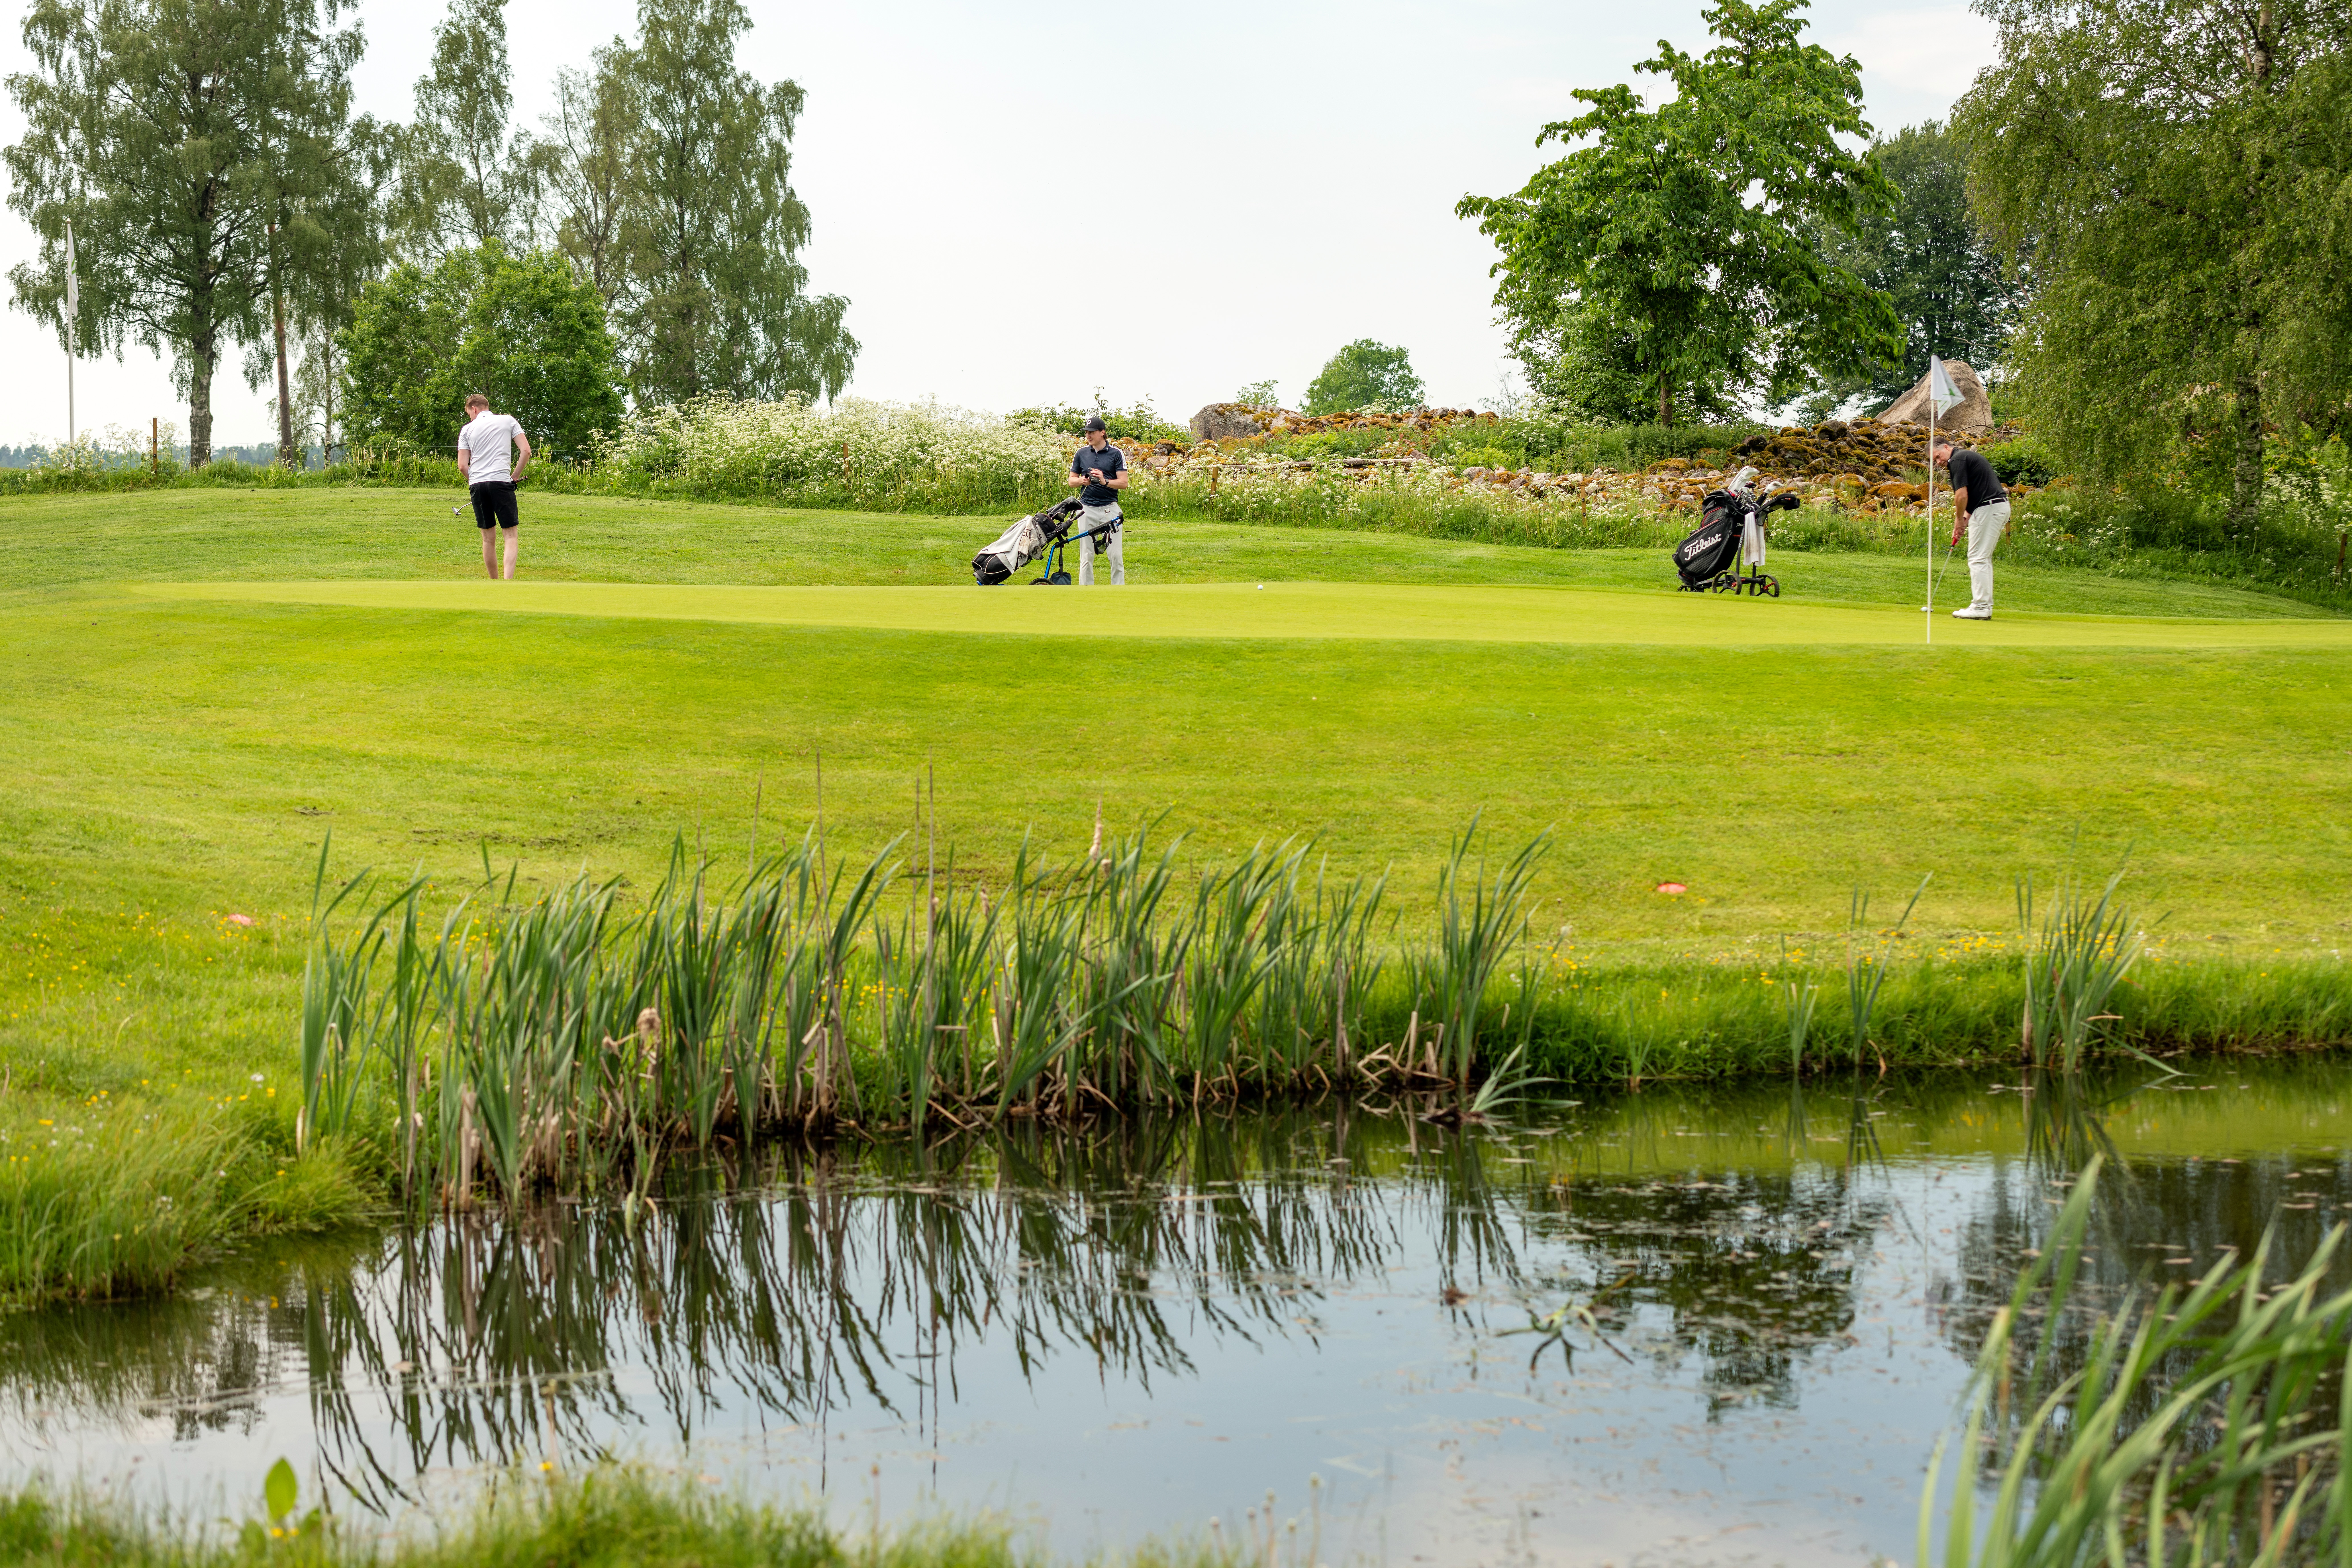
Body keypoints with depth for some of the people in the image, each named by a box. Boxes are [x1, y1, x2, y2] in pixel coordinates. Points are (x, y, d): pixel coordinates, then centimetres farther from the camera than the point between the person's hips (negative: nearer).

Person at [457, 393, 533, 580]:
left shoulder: (468, 429, 12)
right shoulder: (508, 420, 10)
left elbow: (463, 466, 5)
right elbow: (526, 451, 2)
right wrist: (515, 477, 11)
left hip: (476, 485, 2)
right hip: (501, 481, -2)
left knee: (489, 537, 12)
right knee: (511, 535, -2)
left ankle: (495, 585, 20)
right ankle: (509, 582, -20)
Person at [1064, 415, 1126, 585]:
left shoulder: (1117, 454, -1)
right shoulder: (1081, 453, 8)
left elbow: (1123, 483, -4)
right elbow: (1072, 479, 14)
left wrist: (1105, 481, -21)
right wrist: (1082, 481, -8)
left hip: (1110, 509, -2)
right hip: (1087, 509, 2)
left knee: (1116, 555, -4)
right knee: (1086, 555, 3)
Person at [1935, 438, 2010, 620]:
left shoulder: (1958, 459, -8)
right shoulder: (1970, 456, 23)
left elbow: (1962, 495, -15)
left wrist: (1959, 519, 0)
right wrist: (1966, 519, 14)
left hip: (1988, 509, -10)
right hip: (2001, 507, 10)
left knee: (1978, 559, -6)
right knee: (1983, 559, 15)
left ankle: (1980, 608, -8)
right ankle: (1984, 607, 16)